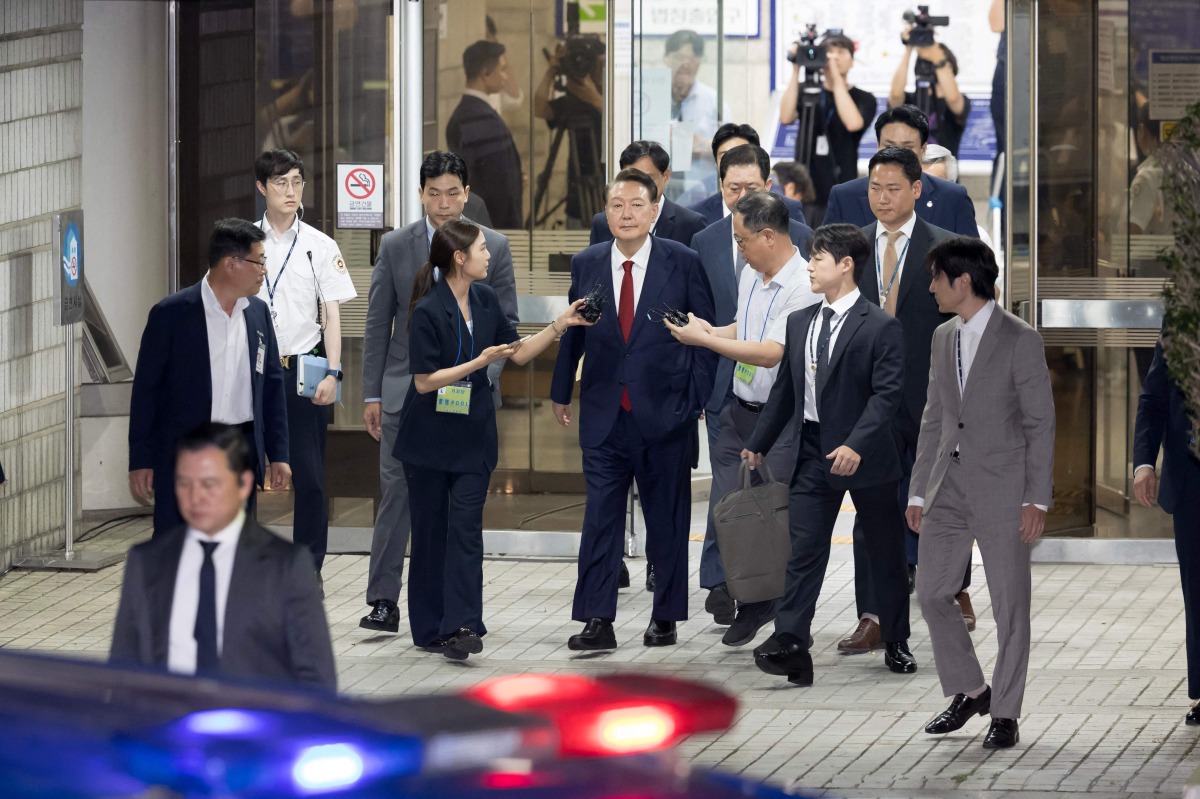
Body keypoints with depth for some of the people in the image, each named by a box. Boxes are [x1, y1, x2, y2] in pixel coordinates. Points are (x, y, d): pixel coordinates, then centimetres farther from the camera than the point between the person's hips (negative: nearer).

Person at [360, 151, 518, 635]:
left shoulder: (493, 247, 4)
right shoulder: (395, 247, 4)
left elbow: (506, 320, 7)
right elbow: (377, 324, 6)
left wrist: (486, 371, -9)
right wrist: (371, 394, 2)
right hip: (406, 390, 0)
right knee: (397, 493, -6)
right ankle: (383, 602, -6)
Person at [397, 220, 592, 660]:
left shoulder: (485, 300, 3)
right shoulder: (428, 311, -16)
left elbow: (518, 352, 12)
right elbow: (424, 381, -15)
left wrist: (559, 325, 1)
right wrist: (479, 362, -21)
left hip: (473, 434, 4)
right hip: (430, 437, -4)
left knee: (466, 527, -7)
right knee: (430, 531, 5)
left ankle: (460, 625, -14)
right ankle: (429, 628, 14)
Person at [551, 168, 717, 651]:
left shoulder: (683, 264, -3)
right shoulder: (586, 265, 5)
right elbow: (572, 332, 14)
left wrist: (700, 398, -4)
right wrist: (561, 391, 17)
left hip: (665, 412, -2)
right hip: (604, 412, 2)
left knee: (667, 517, 7)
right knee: (601, 516, -3)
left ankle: (665, 618, 16)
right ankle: (597, 621, -2)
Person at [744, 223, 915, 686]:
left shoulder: (879, 328, -10)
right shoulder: (799, 323, 9)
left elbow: (887, 393, -17)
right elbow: (785, 389, 16)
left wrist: (856, 445, -28)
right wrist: (759, 444, 15)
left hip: (864, 456, -4)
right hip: (813, 454, 4)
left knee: (886, 553, 10)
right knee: (804, 552, -6)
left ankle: (896, 643, 24)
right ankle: (789, 645, -16)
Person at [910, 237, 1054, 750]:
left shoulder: (1020, 340, -9)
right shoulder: (944, 338, 11)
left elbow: (1041, 423, -9)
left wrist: (1037, 498, -13)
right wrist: (919, 492, 12)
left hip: (1001, 489, -6)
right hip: (949, 486, 6)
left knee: (1009, 605, 0)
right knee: (932, 593, 5)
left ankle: (1005, 715, 7)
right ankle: (968, 692, 21)